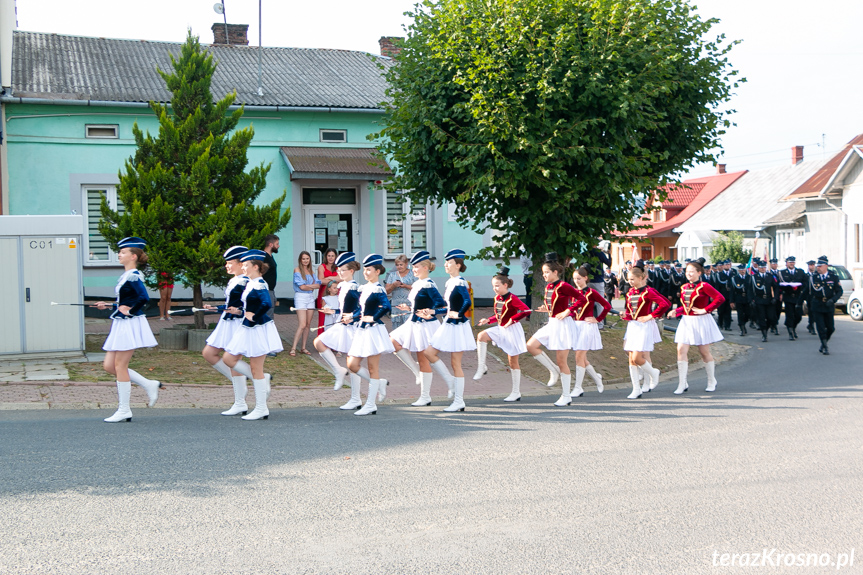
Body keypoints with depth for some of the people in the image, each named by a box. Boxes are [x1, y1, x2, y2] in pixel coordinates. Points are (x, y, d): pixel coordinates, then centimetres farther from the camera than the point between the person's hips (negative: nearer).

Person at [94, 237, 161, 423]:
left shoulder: (133, 277, -15)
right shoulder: (125, 276, 14)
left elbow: (144, 298, -28)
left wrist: (130, 310, -16)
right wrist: (108, 305, 18)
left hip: (130, 325, -10)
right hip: (120, 325, 10)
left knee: (119, 365, -5)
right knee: (109, 366, 9)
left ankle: (124, 410, 4)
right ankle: (149, 385, 17)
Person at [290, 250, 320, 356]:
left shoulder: (310, 271, 14)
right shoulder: (297, 270, -3)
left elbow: (318, 285, 5)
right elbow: (301, 286, -11)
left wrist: (308, 286, -9)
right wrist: (312, 286, 1)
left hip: (310, 297, 6)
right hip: (300, 297, -6)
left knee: (308, 325, 5)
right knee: (302, 325, -14)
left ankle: (303, 348, 12)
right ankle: (293, 348, -10)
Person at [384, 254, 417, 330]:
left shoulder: (412, 274, 7)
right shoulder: (392, 275, 16)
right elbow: (387, 291, 12)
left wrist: (406, 286, -12)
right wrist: (393, 285, -7)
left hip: (409, 305, -3)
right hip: (395, 305, 3)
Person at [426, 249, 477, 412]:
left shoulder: (460, 283, -16)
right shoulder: (449, 282, 11)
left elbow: (468, 302, -30)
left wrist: (458, 314, -20)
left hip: (457, 326, -9)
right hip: (448, 325, 9)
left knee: (455, 363, -3)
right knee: (429, 352, 4)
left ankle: (459, 402, 6)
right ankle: (451, 382, 15)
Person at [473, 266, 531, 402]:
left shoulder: (512, 299, -19)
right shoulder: (497, 298, 4)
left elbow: (527, 311, -29)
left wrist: (512, 319, -25)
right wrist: (488, 320, 2)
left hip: (512, 330, -7)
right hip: (500, 329, 7)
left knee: (513, 361, 0)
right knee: (481, 336, -18)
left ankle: (516, 393, 10)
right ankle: (481, 368, -9)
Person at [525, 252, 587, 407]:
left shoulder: (563, 286, -16)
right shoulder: (548, 287, 10)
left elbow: (582, 299, -19)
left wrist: (567, 311, -21)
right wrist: (546, 309, 5)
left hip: (563, 325, -9)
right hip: (551, 324, 9)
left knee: (561, 360, -4)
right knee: (531, 346, -2)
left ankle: (566, 396, 8)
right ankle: (554, 371, 11)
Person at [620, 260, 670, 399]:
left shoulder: (648, 292, -12)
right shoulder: (630, 292, 10)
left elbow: (666, 304, -21)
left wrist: (651, 316, -17)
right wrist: (625, 315, 2)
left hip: (644, 326, -7)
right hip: (632, 326, 7)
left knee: (637, 358, -13)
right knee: (631, 359, 4)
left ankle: (653, 373, 17)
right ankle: (636, 390, 9)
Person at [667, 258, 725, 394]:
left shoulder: (704, 286, -12)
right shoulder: (684, 288, 9)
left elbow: (720, 298, -21)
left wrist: (705, 310, -19)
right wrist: (676, 312, -1)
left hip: (701, 322, -6)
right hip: (686, 322, 6)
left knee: (704, 352, 6)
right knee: (681, 350, -6)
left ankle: (712, 382, 25)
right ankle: (683, 384, -2)